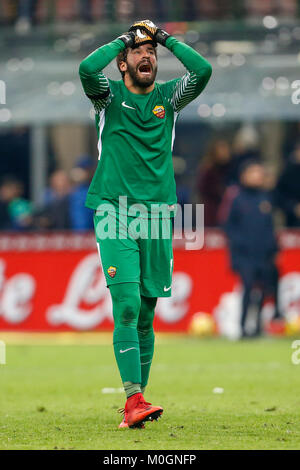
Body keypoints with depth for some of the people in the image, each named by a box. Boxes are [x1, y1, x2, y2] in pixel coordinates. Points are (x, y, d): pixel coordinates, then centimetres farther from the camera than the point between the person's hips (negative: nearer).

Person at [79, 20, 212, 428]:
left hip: (158, 213, 3)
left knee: (146, 313, 6)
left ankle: (136, 402, 12)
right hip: (114, 214, -3)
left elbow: (203, 70, -6)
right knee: (127, 306, -15)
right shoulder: (109, 96, 4)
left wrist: (167, 39, 3)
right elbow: (88, 69, -17)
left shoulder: (169, 97, 11)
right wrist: (123, 40, -3)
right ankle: (133, 400, -22)